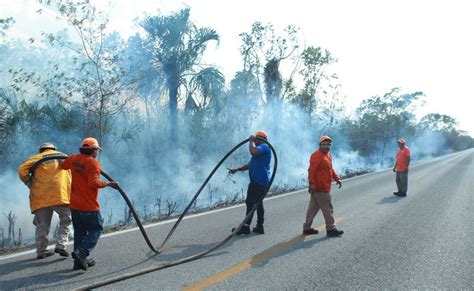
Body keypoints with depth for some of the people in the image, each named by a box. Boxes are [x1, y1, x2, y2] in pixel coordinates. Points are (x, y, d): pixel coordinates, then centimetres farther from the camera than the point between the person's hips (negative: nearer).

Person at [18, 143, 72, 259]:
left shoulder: (37, 158, 14)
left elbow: (22, 170, -1)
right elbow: (71, 175, 18)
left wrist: (30, 184, 7)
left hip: (41, 197, 1)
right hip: (61, 194, -1)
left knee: (42, 225, 11)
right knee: (65, 221, 9)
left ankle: (41, 251, 14)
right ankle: (61, 245, -6)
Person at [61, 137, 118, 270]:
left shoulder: (73, 159, 5)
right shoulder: (94, 163, -15)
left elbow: (62, 166, 26)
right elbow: (93, 183, -27)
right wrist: (108, 184, -17)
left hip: (74, 205, 7)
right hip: (89, 206, -7)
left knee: (79, 231, 16)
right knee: (96, 230, 6)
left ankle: (80, 261, 18)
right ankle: (82, 252, -13)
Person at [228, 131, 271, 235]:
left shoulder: (264, 146, -7)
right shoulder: (261, 149, 26)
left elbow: (253, 152, -29)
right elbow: (250, 164, 29)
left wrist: (251, 141, -12)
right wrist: (236, 170, 24)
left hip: (257, 181, -10)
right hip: (262, 182, 10)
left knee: (250, 203, -9)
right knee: (258, 203, 11)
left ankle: (246, 226, -9)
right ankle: (260, 227, 15)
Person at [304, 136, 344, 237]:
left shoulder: (328, 155, 17)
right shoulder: (317, 156, -15)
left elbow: (330, 169, 27)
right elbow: (311, 170, -22)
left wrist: (337, 178, 19)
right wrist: (312, 183, -29)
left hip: (324, 187, 10)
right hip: (320, 188, -10)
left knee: (313, 208, 13)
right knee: (327, 209, -4)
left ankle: (307, 228, 20)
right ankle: (331, 229, 4)